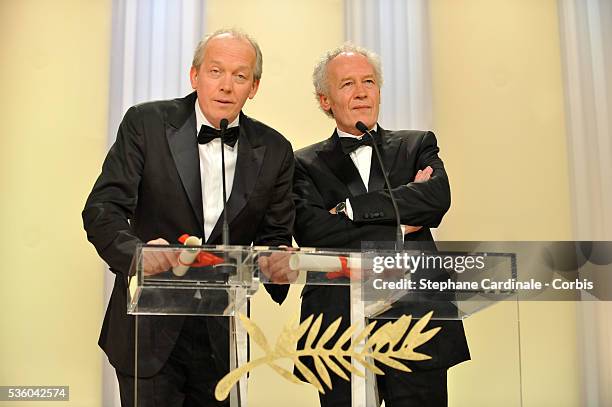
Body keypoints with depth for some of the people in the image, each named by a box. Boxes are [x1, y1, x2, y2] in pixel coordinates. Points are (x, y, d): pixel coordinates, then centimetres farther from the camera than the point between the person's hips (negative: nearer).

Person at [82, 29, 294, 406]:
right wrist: (138, 252, -32)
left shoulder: (275, 150, 0)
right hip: (149, 331, -2)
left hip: (222, 335, 3)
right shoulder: (146, 123, -6)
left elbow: (274, 237, 6)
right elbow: (102, 209, -11)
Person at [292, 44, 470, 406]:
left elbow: (438, 196, -8)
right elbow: (309, 230, -10)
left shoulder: (417, 145, 13)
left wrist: (351, 208, -11)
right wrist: (400, 228, -8)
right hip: (340, 330, 0)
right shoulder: (307, 164, 8)